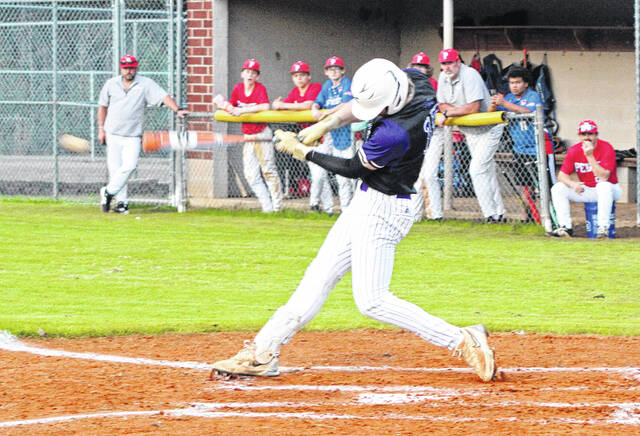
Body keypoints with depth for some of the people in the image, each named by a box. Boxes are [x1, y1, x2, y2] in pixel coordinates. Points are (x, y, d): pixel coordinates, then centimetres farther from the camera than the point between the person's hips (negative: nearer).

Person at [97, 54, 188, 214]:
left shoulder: (145, 84, -1)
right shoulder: (111, 84, 6)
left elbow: (164, 97, -12)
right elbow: (103, 106, 15)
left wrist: (177, 110, -27)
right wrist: (101, 128, 10)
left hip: (133, 136, -2)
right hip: (113, 134, 2)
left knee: (129, 165, -17)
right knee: (115, 167, -1)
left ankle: (109, 192, 0)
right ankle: (121, 201, 8)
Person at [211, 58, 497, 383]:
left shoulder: (395, 133, -31)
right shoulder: (414, 80, -5)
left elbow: (353, 169, -15)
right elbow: (358, 107, 12)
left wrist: (303, 152, -4)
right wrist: (327, 123, -3)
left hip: (381, 210, -10)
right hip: (368, 202, 10)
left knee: (372, 302, -9)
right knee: (319, 277, 10)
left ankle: (462, 341, -9)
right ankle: (263, 352, 14)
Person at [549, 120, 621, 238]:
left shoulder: (606, 148, -18)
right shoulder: (573, 151, -4)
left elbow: (603, 177, -28)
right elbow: (562, 175, -4)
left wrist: (590, 156, -33)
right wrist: (573, 184, -27)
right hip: (585, 191, 5)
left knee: (604, 186, -40)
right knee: (557, 188, -11)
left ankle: (603, 227, -38)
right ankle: (565, 227, -14)